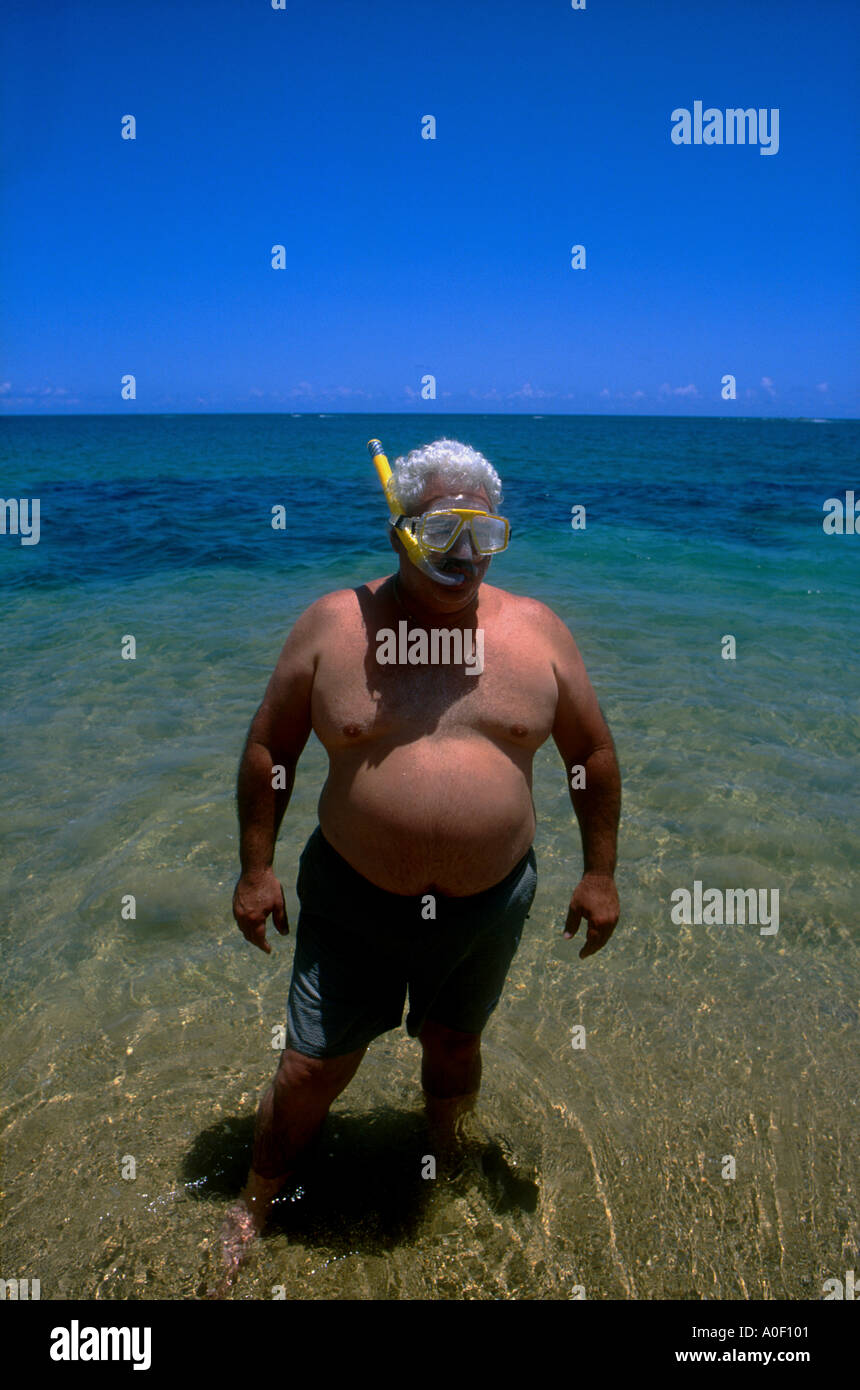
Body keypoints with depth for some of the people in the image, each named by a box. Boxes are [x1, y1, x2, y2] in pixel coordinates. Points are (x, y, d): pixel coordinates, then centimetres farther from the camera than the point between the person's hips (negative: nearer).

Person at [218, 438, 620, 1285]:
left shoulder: (536, 632, -5)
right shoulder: (333, 625, -9)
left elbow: (593, 754, 4)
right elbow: (269, 747, -2)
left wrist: (600, 874, 4)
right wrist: (256, 869, -2)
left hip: (490, 905, 2)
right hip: (354, 898, -1)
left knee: (454, 1046, 23)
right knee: (312, 1067, 9)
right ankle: (256, 1201, 38)